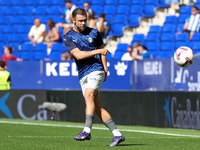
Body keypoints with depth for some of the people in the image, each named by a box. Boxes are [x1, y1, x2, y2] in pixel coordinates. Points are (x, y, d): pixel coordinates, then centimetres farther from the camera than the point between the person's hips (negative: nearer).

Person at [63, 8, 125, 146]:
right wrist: (97, 51, -17)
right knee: (98, 108, -3)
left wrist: (105, 69, 12)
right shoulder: (68, 37, 2)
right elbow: (78, 55, -11)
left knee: (89, 96, -26)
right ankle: (117, 134, 1)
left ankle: (87, 131, -35)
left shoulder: (94, 33, 9)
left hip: (96, 69, -2)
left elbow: (102, 49, 22)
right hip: (83, 75, 2)